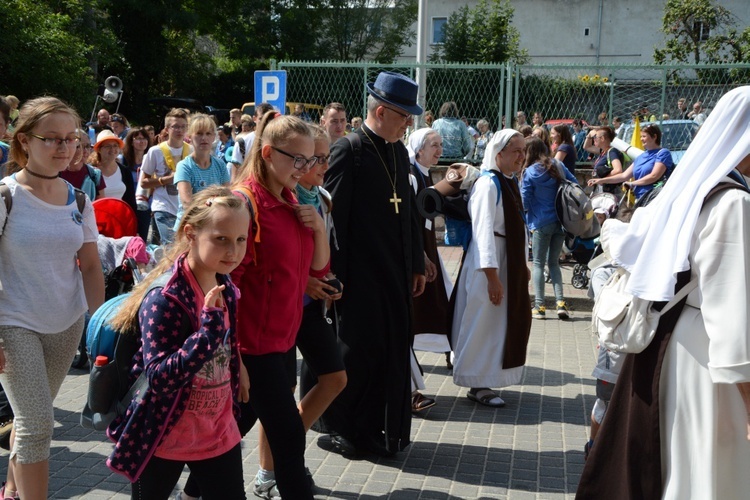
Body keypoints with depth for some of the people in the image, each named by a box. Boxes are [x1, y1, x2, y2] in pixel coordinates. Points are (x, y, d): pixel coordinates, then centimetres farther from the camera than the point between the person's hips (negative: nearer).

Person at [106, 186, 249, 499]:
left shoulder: (225, 289, 0)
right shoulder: (164, 297, -23)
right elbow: (159, 378, -28)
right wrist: (210, 327, -35)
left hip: (219, 432, 6)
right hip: (163, 438, -6)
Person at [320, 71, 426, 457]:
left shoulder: (399, 153, 11)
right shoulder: (347, 152, -12)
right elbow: (333, 218, -14)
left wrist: (416, 265, 14)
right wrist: (335, 276, -16)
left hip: (396, 275, 7)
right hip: (361, 276, -7)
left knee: (392, 351, 12)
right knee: (358, 352, 3)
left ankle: (385, 430, 26)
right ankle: (342, 429, 22)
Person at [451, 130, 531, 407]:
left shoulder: (511, 182, 10)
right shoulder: (488, 184, -18)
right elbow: (483, 231, -22)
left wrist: (523, 266, 15)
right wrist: (492, 276, -25)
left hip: (511, 262, 9)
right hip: (489, 263, -9)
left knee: (503, 322, 16)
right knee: (483, 324, 0)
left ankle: (484, 380, 29)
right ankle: (478, 385, 11)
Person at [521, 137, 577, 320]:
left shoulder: (529, 172, -10)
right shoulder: (558, 166, 5)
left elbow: (524, 202, -9)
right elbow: (575, 185, 11)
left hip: (541, 223, -5)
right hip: (561, 221, 5)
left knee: (538, 263, 5)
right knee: (553, 262, 15)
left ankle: (539, 306, 2)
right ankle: (560, 302, 3)